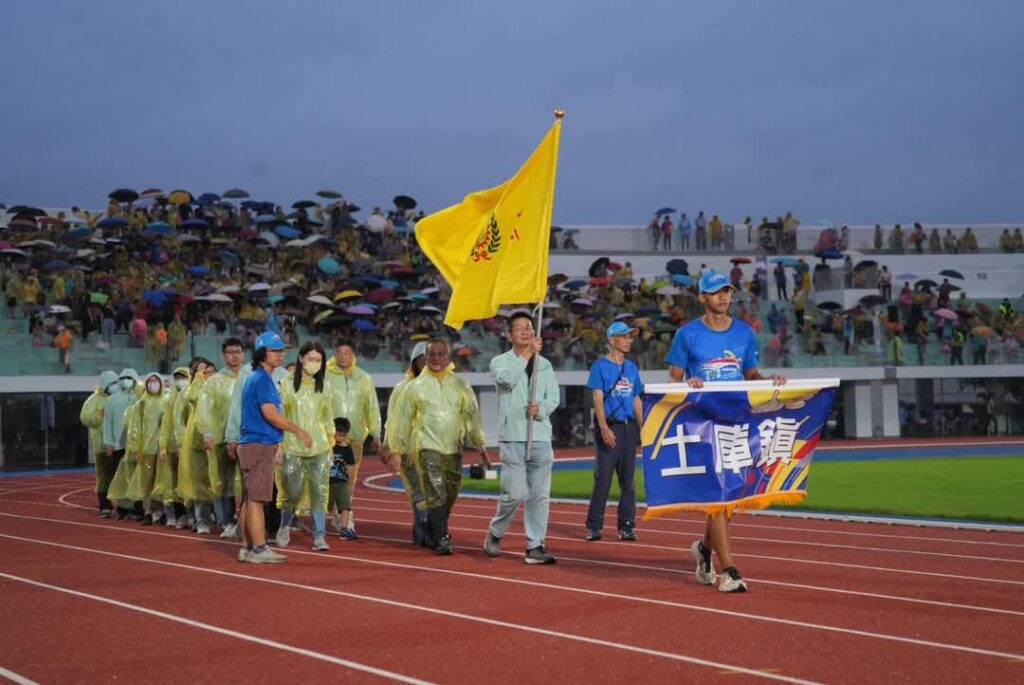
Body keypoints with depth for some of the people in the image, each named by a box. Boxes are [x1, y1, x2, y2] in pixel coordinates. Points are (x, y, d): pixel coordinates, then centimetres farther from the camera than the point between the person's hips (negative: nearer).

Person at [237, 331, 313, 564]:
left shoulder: (258, 378, 19)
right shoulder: (262, 379, -12)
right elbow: (270, 414, -20)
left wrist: (276, 446, 24)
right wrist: (300, 432, -14)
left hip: (253, 444, 10)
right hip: (259, 446, -10)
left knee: (249, 499, 11)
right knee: (256, 499, -9)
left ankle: (247, 547, 14)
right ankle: (259, 548, -9)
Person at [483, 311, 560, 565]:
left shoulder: (544, 365, 16)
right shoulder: (501, 361, 5)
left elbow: (554, 398, 10)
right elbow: (506, 378, -18)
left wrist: (541, 408, -11)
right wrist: (528, 354, -12)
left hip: (541, 437, 4)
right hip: (513, 438, -4)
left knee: (540, 494, 1)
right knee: (515, 494, -9)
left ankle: (535, 547, 6)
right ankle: (495, 533, 16)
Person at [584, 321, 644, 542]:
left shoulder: (631, 367, 16)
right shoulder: (600, 366, -2)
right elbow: (598, 399, -10)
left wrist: (641, 429, 12)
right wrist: (604, 427, -20)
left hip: (629, 427, 6)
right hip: (610, 426, -6)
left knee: (628, 478, 5)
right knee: (603, 477, -6)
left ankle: (626, 526, 9)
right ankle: (594, 526, 0)